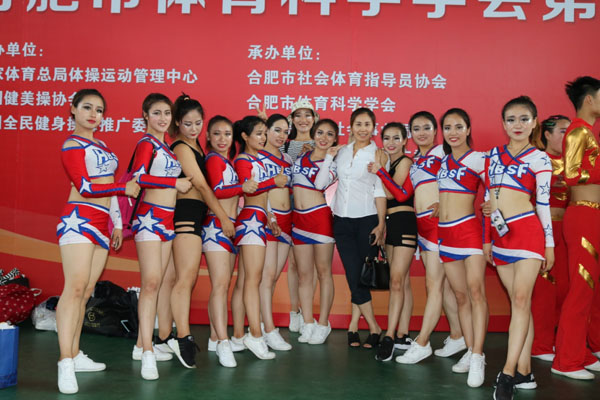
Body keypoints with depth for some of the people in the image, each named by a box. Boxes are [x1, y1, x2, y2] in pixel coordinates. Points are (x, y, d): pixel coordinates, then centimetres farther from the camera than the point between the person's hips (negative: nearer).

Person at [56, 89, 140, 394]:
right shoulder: (72, 145, -1)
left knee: (86, 292, 7)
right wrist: (124, 188, -7)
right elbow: (84, 186, -12)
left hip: (102, 224, 8)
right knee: (75, 288, -15)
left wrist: (117, 224, 22)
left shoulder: (100, 146, 23)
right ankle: (65, 364, -18)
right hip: (79, 218, -8)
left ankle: (75, 355, 12)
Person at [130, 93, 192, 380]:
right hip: (150, 216, -8)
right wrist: (176, 183, -16)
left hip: (167, 219, 8)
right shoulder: (146, 143, -6)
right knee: (151, 283, -13)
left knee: (157, 284, 9)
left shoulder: (165, 146, 18)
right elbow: (138, 177, -19)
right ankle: (148, 353, -14)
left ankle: (144, 343, 17)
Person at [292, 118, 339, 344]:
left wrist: (328, 156, -11)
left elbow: (320, 184, -17)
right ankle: (307, 324, 14)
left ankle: (323, 325, 10)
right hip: (299, 218, 5)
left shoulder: (332, 162, 1)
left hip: (321, 217, -4)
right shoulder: (301, 157, 14)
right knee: (304, 273, 6)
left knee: (323, 272, 1)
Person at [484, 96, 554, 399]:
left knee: (521, 299, -10)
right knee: (518, 302, 7)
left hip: (527, 231, -5)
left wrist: (549, 243, -1)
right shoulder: (493, 155, 13)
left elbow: (544, 203, -1)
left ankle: (508, 372, -11)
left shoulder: (538, 158, 1)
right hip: (500, 235, 5)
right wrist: (487, 239, 15)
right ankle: (524, 371, 11)